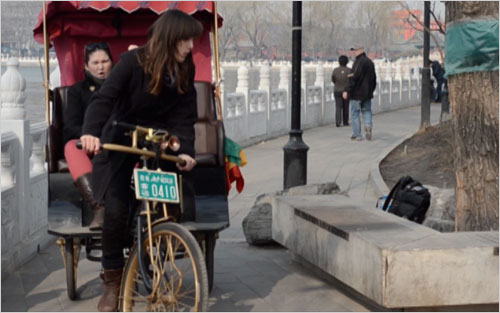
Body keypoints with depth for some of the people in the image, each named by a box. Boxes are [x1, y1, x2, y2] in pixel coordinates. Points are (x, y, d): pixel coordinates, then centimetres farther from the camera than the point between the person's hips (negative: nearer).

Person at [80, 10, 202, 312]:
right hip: (121, 143, -3)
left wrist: (186, 150, -28)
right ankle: (113, 281, -1)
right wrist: (91, 132, -45)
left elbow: (185, 116, -10)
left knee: (185, 210, -11)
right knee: (116, 210, -17)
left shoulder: (185, 70, -7)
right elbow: (104, 99, -27)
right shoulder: (133, 61, -19)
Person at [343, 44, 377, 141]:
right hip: (367, 93, 8)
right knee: (366, 111, 16)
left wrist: (347, 91, -22)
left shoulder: (359, 62, -16)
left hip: (357, 93, -8)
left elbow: (354, 78, -22)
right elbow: (374, 78, 18)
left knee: (355, 113, 1)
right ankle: (368, 125, -11)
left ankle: (357, 135, 2)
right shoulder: (370, 62, 12)